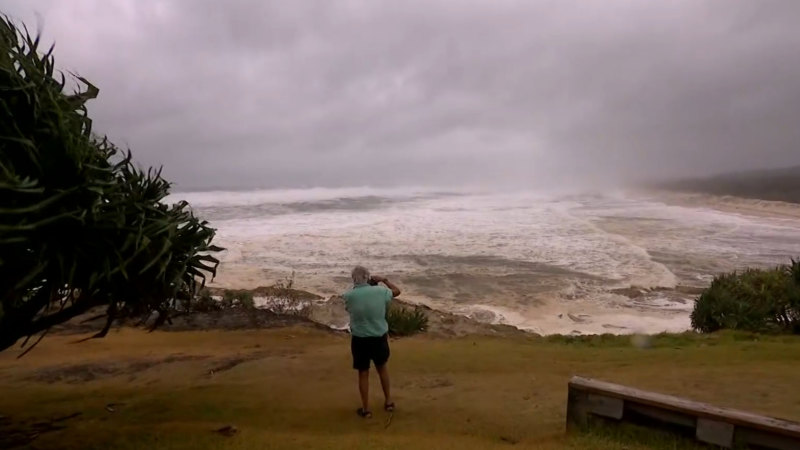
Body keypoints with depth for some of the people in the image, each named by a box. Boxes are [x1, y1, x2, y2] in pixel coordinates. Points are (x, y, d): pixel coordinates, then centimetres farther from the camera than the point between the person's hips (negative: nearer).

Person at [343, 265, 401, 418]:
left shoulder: (349, 296, -15)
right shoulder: (380, 292, -12)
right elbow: (397, 291, 9)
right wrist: (384, 280, 19)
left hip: (360, 340, -1)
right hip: (379, 337, 2)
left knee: (363, 373, 14)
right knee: (382, 367, 24)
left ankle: (366, 409, 24)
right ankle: (388, 401, 35)